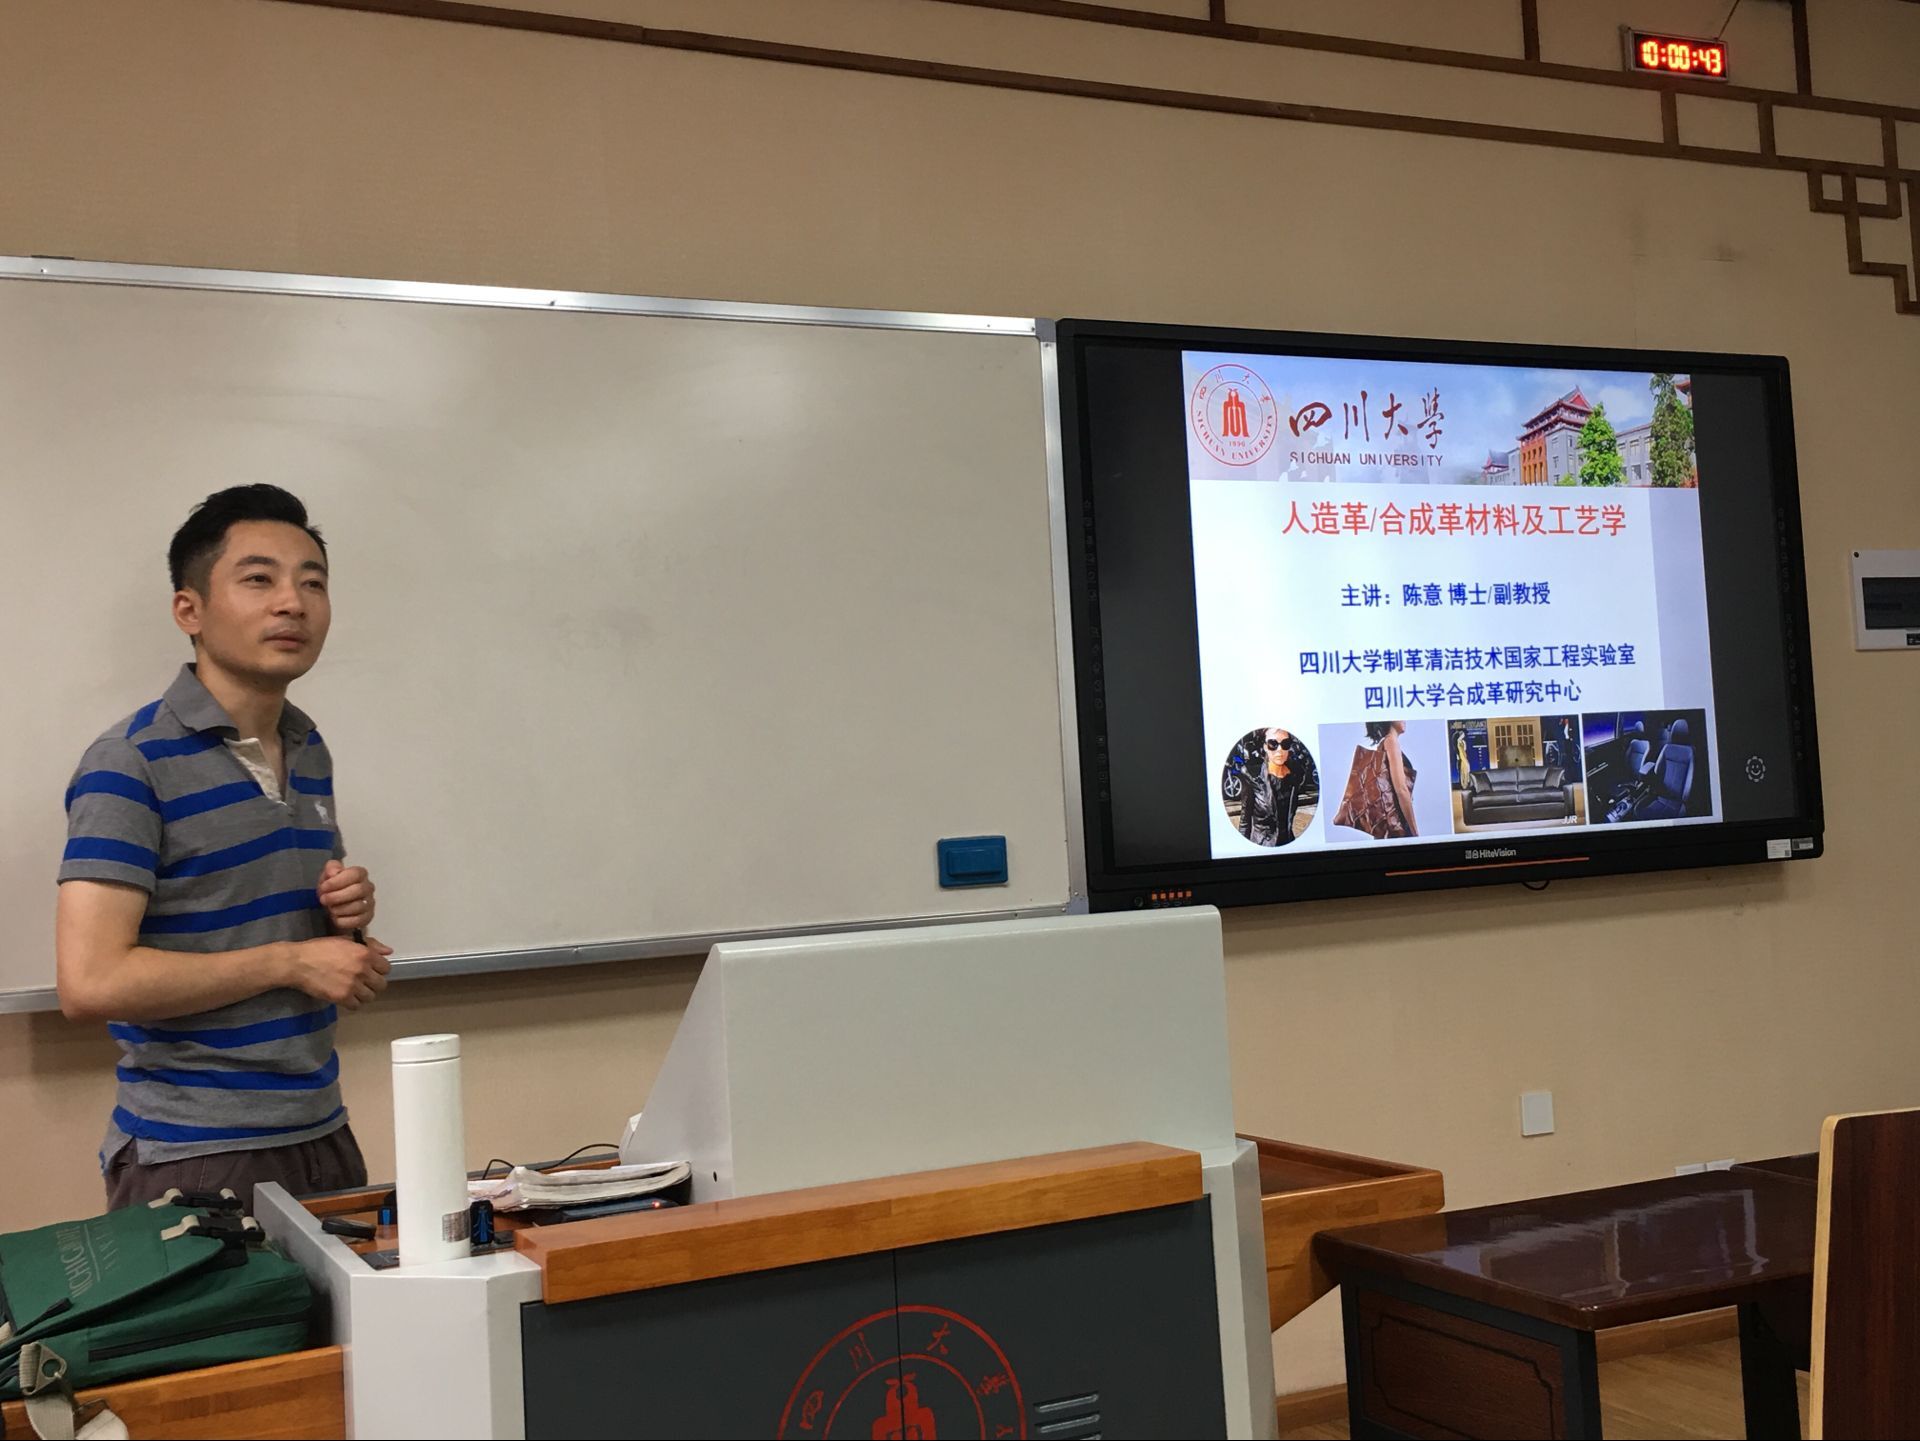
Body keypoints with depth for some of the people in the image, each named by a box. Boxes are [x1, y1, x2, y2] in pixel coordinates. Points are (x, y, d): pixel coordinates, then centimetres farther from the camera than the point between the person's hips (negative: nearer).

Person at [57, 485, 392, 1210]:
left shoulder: (311, 753, 10)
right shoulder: (131, 761, -12)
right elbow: (90, 982, -21)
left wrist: (347, 917, 0)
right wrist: (293, 961, -15)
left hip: (322, 1135, 7)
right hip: (193, 1157, -7)